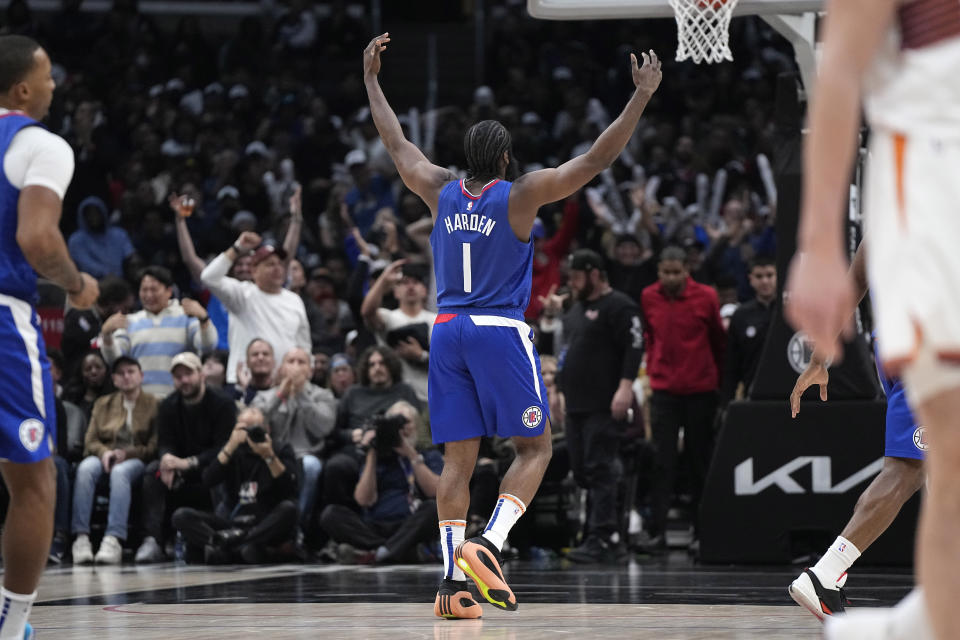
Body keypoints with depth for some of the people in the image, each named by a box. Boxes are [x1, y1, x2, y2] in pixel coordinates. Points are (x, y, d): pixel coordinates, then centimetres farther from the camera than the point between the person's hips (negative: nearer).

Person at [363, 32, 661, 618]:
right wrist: (642, 96, -4)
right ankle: (487, 545, -15)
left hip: (448, 330, 5)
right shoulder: (520, 195, -6)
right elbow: (597, 159, -8)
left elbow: (396, 143, 22)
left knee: (459, 459, 5)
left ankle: (454, 579, -4)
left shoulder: (442, 191, 7)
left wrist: (371, 78, 33)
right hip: (501, 330, -5)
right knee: (535, 447, 5)